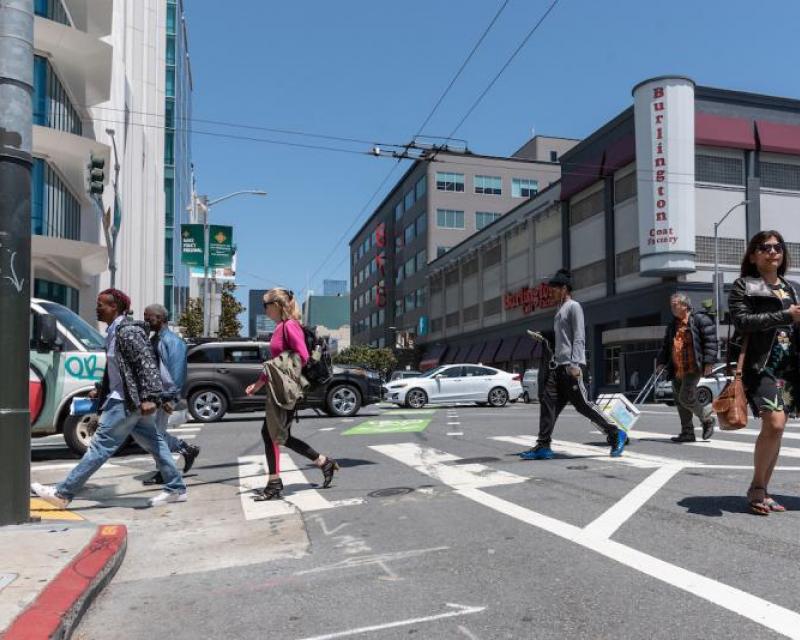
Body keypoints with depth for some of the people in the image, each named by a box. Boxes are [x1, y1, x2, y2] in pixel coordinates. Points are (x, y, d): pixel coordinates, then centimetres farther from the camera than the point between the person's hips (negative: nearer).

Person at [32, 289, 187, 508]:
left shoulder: (127, 331, -16)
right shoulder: (115, 332, 15)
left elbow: (147, 363, -23)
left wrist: (149, 397, -29)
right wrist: (101, 391, 24)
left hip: (127, 401, -10)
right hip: (125, 399, 10)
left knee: (101, 445, -4)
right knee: (153, 444, 12)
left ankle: (63, 493, 3)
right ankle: (176, 489, 19)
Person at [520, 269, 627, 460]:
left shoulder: (574, 306, -4)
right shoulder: (560, 310, 22)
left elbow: (579, 338, -12)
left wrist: (574, 364, -20)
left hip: (571, 365, -9)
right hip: (559, 366, 9)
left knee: (582, 405, -6)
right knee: (547, 401, 0)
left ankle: (615, 434, 8)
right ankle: (543, 446, 0)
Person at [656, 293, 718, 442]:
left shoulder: (700, 320, -4)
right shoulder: (672, 325, 18)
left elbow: (710, 341, -9)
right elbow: (666, 346, 20)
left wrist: (708, 362, -17)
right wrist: (661, 362, 8)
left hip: (692, 368, -8)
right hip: (676, 370, 8)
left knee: (686, 398, -14)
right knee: (679, 402, 7)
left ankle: (707, 417, 13)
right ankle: (687, 433, 15)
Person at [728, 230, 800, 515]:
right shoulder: (743, 286, 2)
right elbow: (742, 320, -13)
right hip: (760, 364, -6)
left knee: (776, 428, 5)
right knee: (774, 423, -19)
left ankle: (762, 490, 15)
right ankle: (757, 487, -2)